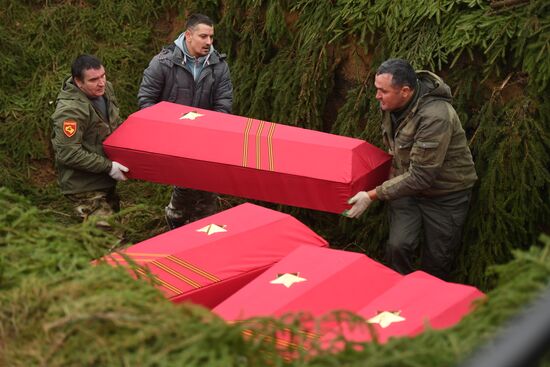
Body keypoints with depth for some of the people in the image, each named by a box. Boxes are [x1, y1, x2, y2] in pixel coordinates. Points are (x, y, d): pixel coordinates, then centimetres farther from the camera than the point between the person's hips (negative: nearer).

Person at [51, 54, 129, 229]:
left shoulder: (105, 89, 1)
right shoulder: (70, 111, -27)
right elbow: (68, 153, -28)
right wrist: (108, 166, -24)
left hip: (105, 181, 9)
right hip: (84, 187, -9)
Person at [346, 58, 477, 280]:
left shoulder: (435, 118, -33)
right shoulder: (392, 104, -9)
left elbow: (420, 176, -31)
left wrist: (373, 195, -29)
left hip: (446, 194, -5)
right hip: (409, 186, 5)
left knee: (437, 261, 5)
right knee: (397, 247, -11)